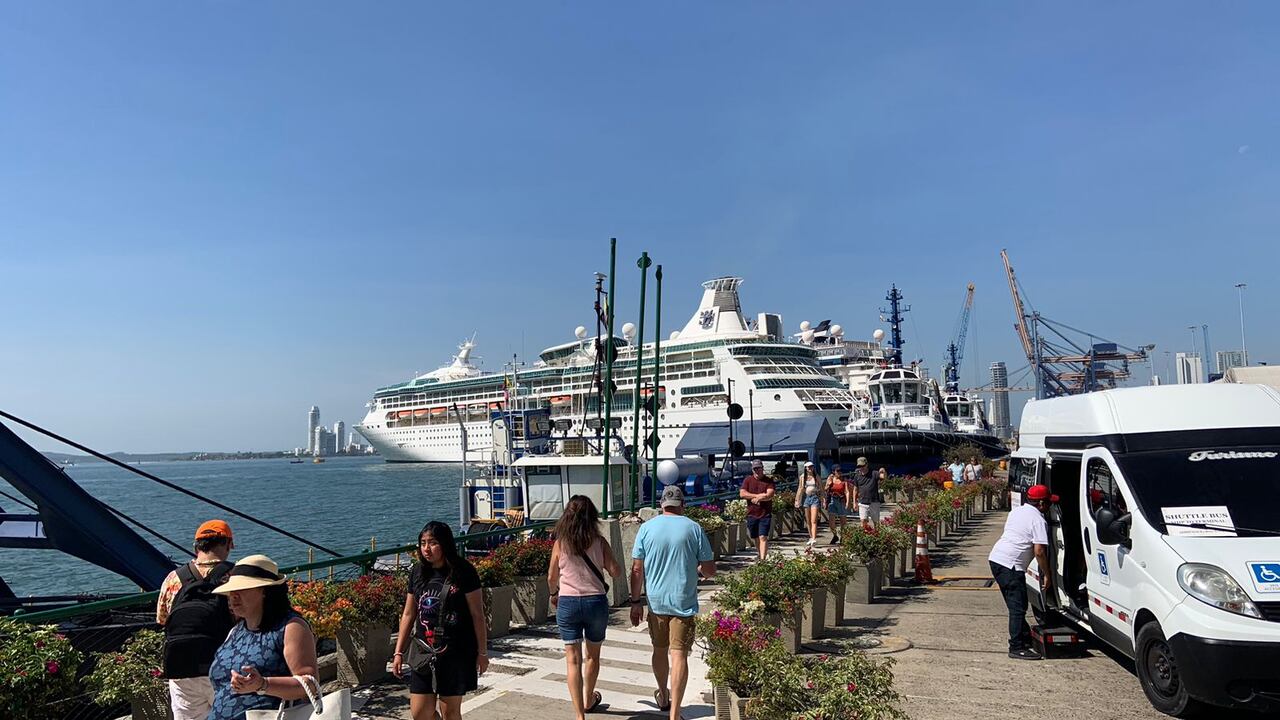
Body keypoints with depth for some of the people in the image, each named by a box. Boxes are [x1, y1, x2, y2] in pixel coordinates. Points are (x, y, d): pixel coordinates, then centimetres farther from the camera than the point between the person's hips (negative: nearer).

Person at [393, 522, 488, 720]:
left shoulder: (463, 572, -11)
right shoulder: (418, 572, 3)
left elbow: (477, 614, -7)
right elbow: (408, 614, 10)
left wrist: (482, 652, -5)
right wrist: (399, 652, 9)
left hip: (456, 652, -4)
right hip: (423, 652, 4)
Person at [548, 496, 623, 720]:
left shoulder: (560, 543, -4)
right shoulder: (599, 542, -6)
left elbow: (551, 578, 4)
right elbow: (615, 571, -6)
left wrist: (554, 594, 25)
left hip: (568, 603, -1)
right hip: (596, 601, 1)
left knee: (573, 659, 3)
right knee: (592, 655, 21)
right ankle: (588, 701, 40)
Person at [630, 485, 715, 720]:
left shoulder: (647, 528, -2)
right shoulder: (694, 529, -6)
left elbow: (637, 570, -2)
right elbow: (710, 570, -3)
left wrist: (636, 601, 7)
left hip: (655, 601, 2)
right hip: (684, 603, -2)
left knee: (660, 650, 20)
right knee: (679, 655, -1)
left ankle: (663, 697, 40)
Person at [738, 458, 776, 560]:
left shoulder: (769, 481, 0)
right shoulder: (748, 480, 7)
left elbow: (770, 495, -13)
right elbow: (742, 493, -7)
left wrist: (755, 498, -14)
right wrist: (758, 496, -14)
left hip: (765, 514, -3)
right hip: (751, 514, 3)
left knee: (763, 537, -12)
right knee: (756, 538, 12)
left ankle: (762, 559, -17)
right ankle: (761, 557, 26)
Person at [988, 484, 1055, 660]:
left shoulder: (1016, 511, 18)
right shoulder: (1038, 520, -9)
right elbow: (1039, 551, -15)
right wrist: (1046, 574, -4)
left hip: (995, 558, 9)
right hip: (1010, 565, -9)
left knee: (1016, 605, 19)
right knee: (1018, 607, -6)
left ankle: (1025, 638, 28)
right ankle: (1017, 648, -7)